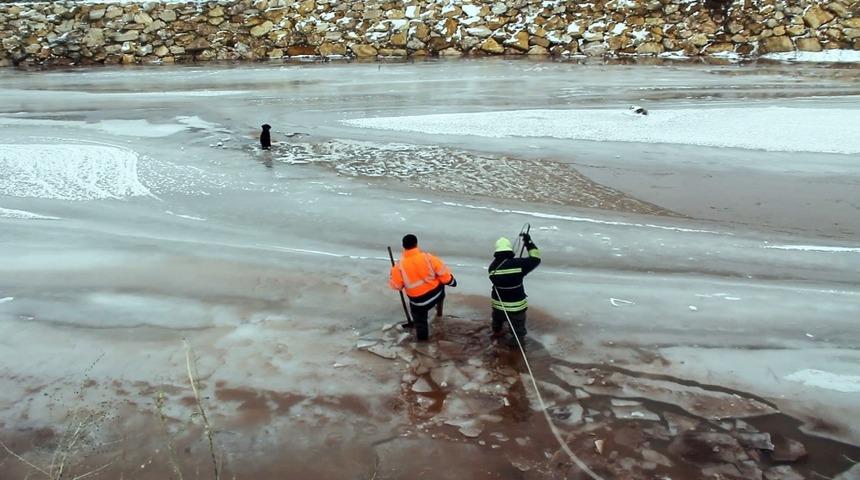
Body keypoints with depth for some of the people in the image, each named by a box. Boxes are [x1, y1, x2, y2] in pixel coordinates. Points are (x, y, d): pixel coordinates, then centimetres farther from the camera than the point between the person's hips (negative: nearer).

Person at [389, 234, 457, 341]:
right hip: (437, 294, 1)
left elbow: (395, 285, -6)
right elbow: (442, 272, -9)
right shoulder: (427, 257, -18)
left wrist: (394, 272, 14)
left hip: (418, 301, -1)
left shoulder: (400, 265, -19)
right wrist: (450, 281, 11)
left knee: (419, 320, 25)